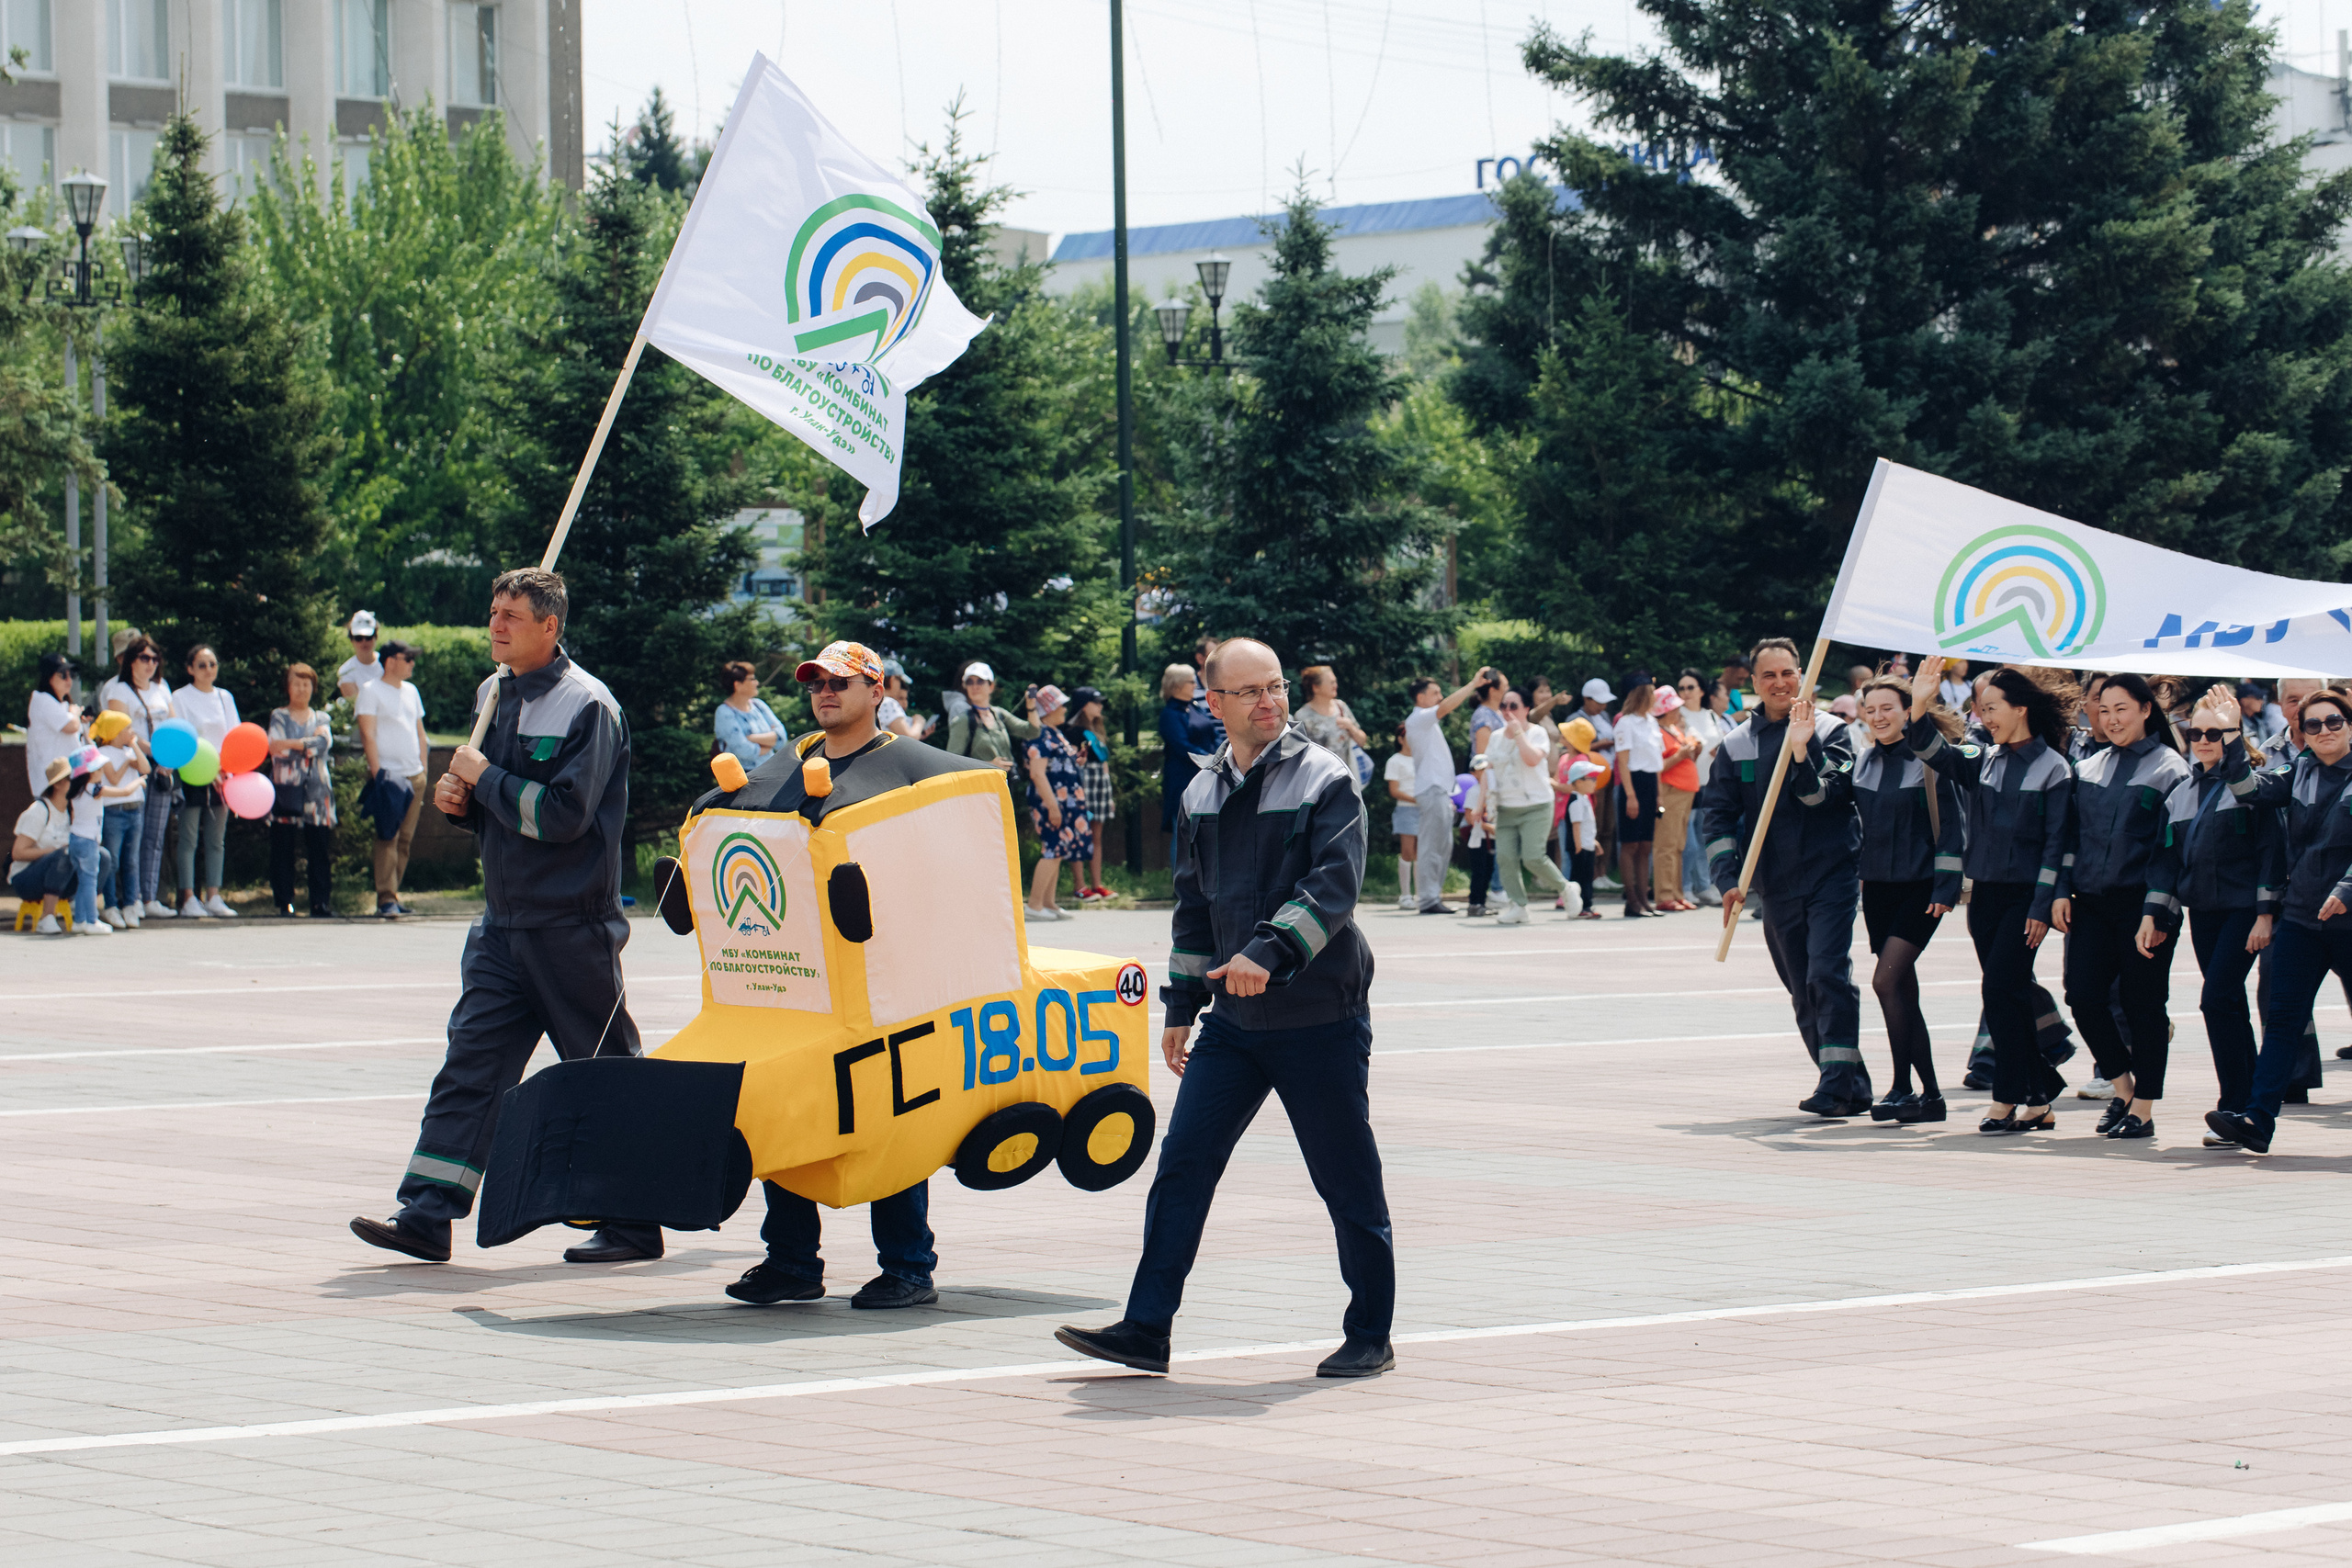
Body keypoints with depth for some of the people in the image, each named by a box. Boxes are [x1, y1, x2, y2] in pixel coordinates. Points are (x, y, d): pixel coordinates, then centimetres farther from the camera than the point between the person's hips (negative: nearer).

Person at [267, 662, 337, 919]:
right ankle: (284, 902, -1)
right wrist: (308, 744, -8)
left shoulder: (321, 719, 17)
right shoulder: (278, 717, 11)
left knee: (319, 849, -2)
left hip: (316, 791, 2)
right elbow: (276, 748, -6)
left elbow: (324, 743, -4)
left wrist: (291, 744, -9)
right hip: (286, 788, -2)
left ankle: (321, 903, 0)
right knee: (282, 848, -4)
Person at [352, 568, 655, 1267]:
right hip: (503, 921, 7)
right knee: (469, 1063, -1)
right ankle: (428, 1214, -6)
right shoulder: (494, 695, 13)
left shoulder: (586, 706, -12)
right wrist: (460, 801, 2)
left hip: (572, 926, -7)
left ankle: (633, 1223, 12)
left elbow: (561, 815, -21)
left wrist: (483, 778, -13)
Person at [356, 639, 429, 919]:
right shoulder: (371, 691, -2)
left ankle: (393, 894, 10)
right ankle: (386, 898, -14)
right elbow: (367, 733, -8)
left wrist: (424, 770, 15)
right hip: (388, 775, -6)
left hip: (414, 777, 6)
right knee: (388, 837, -12)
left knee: (405, 838, 5)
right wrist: (376, 771, -16)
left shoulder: (411, 691, 18)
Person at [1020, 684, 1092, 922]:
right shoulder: (1039, 736, -14)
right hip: (1050, 803, -10)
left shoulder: (1055, 734, 18)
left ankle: (1048, 903, 13)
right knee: (1054, 851, -12)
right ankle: (1034, 905, -10)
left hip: (1066, 802, 10)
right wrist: (1052, 806, -24)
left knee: (1056, 853, 10)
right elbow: (1038, 773, -21)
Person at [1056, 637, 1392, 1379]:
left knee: (1347, 1180, 3)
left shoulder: (1326, 781, -7)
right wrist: (1181, 1006, 18)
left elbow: (1335, 885, -19)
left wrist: (1270, 952, -31)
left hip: (1322, 1017, -5)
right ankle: (1146, 1329, 2)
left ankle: (1370, 1337, 15)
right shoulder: (1202, 796, 11)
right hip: (1234, 1022, 5)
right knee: (1183, 1165, -1)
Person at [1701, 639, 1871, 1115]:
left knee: (1828, 977, -18)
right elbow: (1716, 816, 7)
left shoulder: (1829, 731, -1)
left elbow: (1826, 796, -13)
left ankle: (1837, 1084, -20)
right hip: (1776, 887, 5)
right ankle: (1852, 1088, 20)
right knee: (1803, 994, 9)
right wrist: (1728, 880, -3)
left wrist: (1801, 753, -28)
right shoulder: (1736, 745, 9)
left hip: (1831, 876, -5)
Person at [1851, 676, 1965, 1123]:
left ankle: (1903, 1088, -11)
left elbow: (1951, 826, -8)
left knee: (1887, 980, -17)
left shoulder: (1928, 760, -7)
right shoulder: (1864, 763, 10)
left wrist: (1946, 888, -13)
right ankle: (1929, 1094, 13)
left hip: (1921, 886, -6)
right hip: (1878, 885, 6)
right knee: (1903, 991, 7)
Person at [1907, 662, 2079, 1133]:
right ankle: (2039, 1101, 14)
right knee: (2011, 997, 7)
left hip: (2025, 895, -6)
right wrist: (1919, 708, -19)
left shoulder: (2053, 768, -6)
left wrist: (2043, 906, -12)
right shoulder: (1982, 760, 10)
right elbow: (1936, 754, -3)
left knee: (2001, 990, -12)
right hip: (1985, 893, 6)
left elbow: (2057, 843, -8)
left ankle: (2007, 1101, -8)